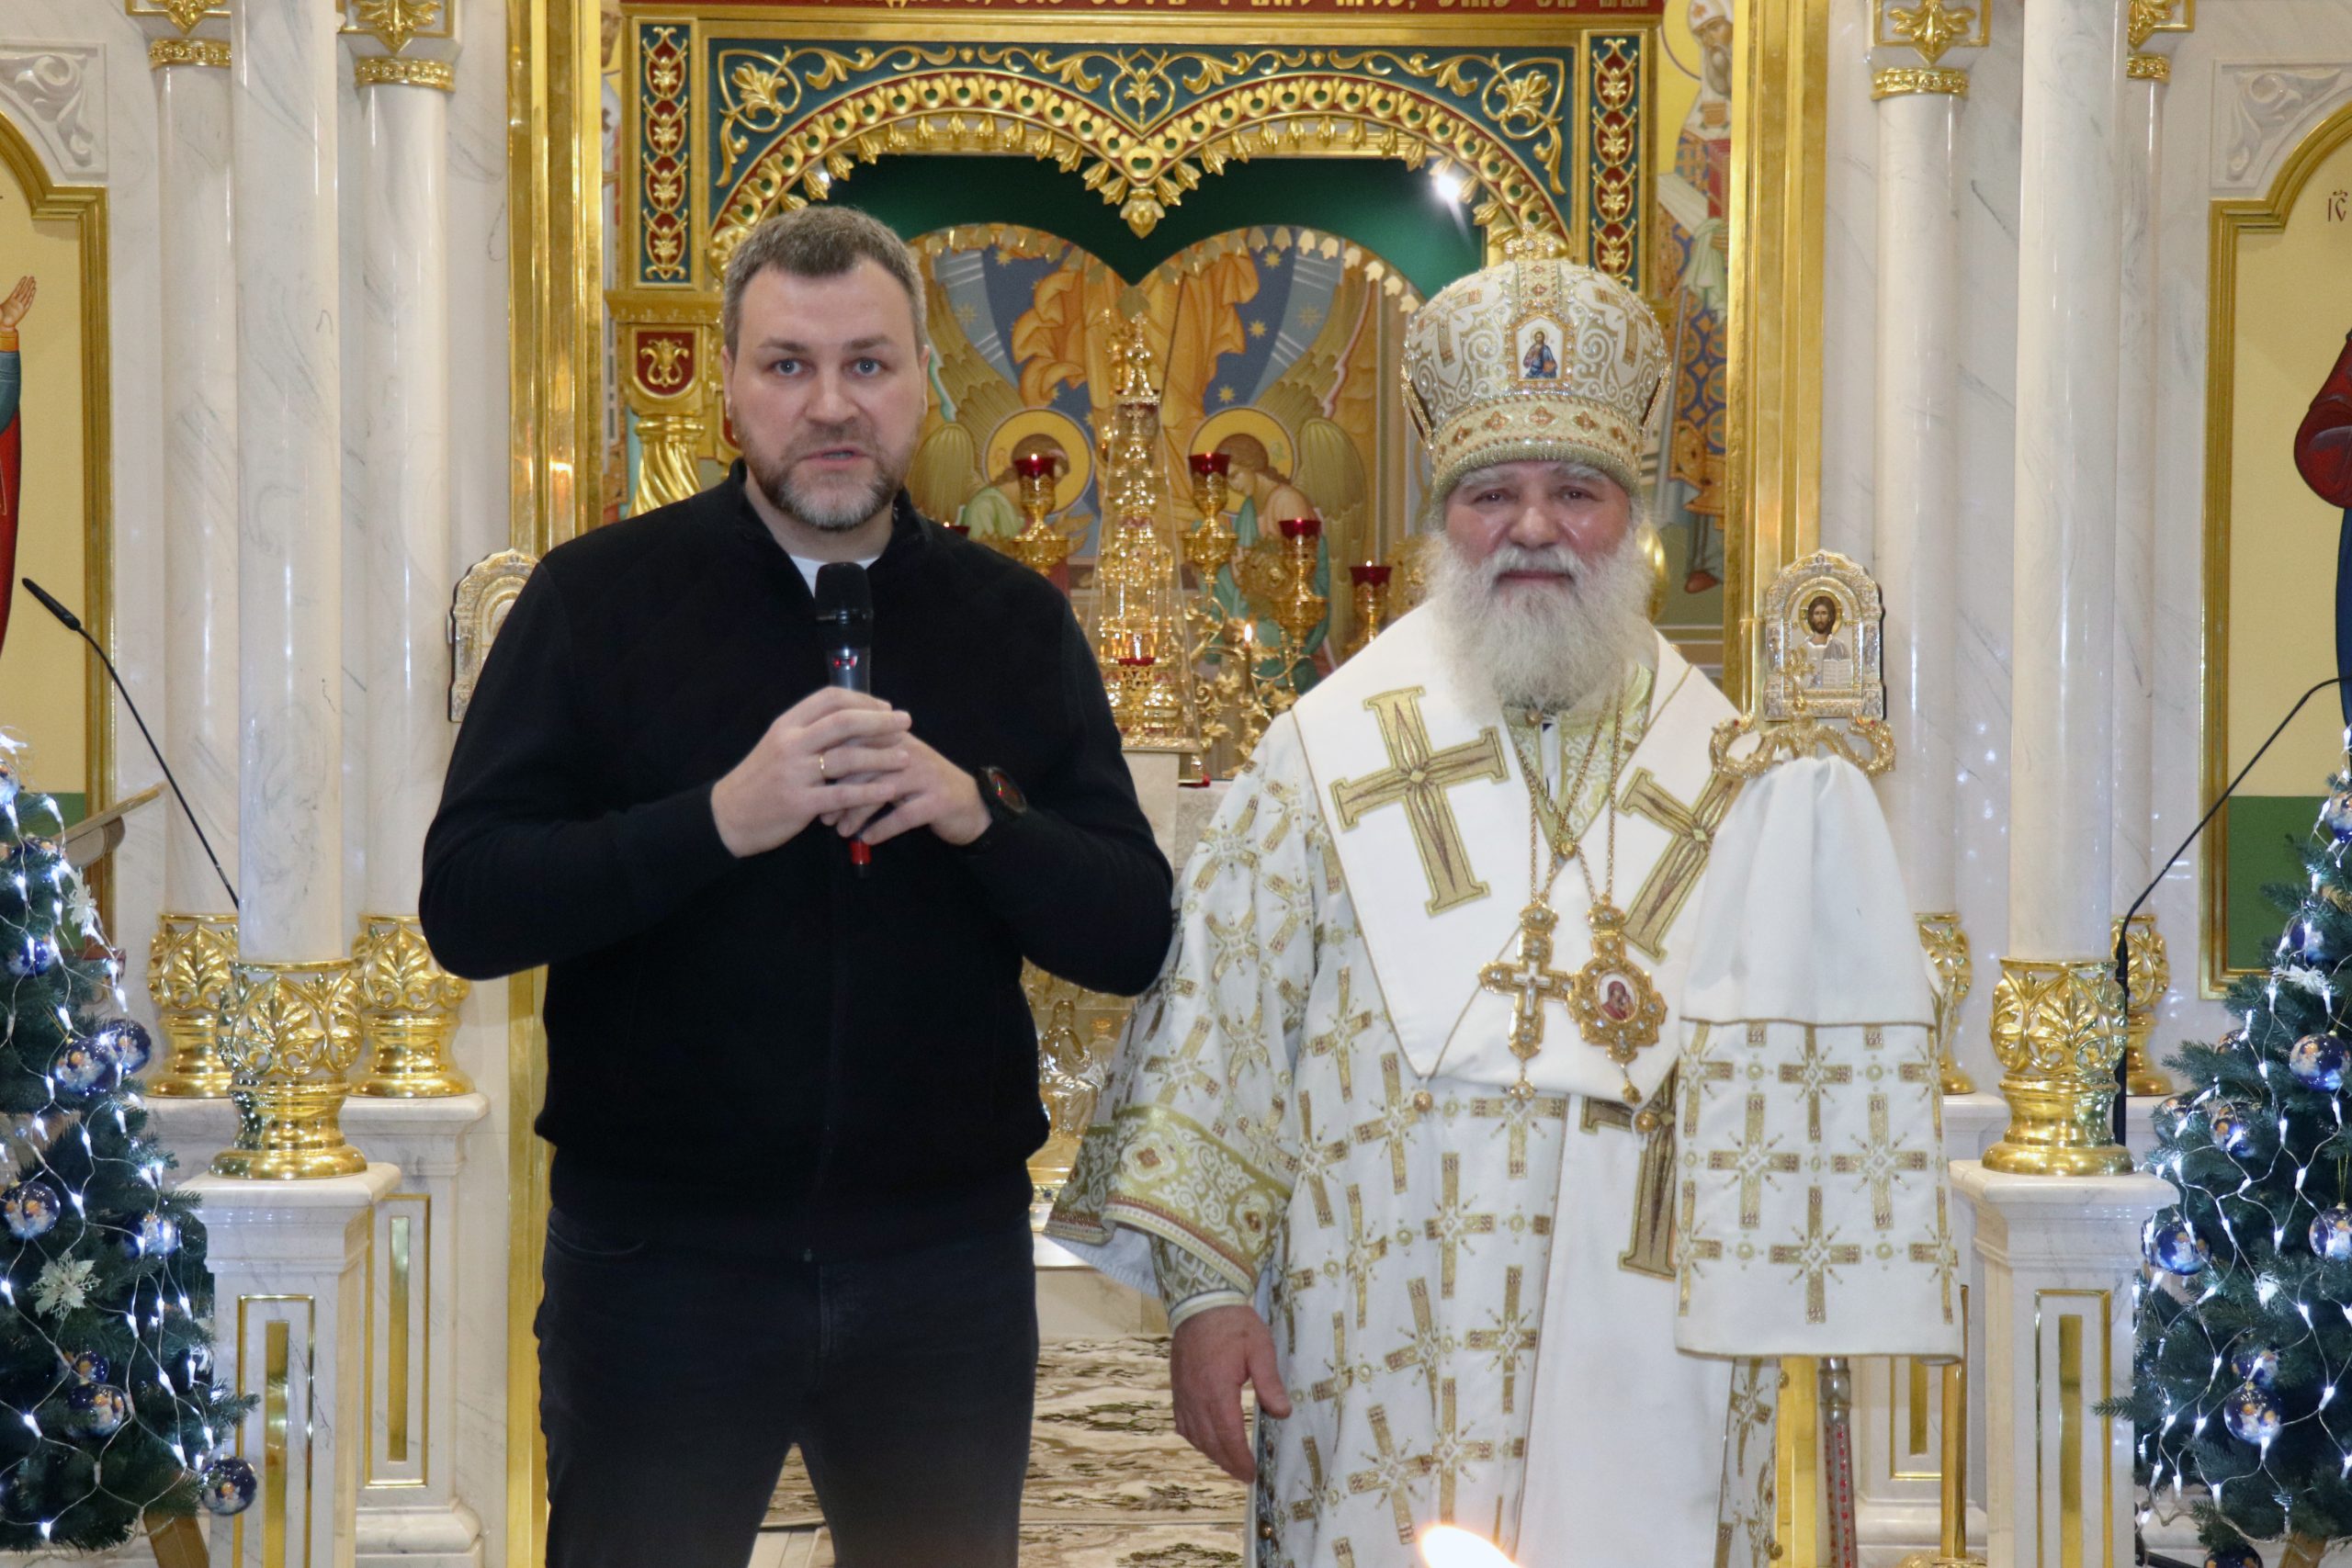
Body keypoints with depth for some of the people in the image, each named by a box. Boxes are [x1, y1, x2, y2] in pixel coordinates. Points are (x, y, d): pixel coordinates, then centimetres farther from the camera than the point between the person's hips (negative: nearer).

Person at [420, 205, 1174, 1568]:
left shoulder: (1013, 622, 5)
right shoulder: (599, 599, -2)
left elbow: (1133, 938, 1)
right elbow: (467, 907, -10)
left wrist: (978, 816, -17)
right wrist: (720, 820, -22)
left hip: (946, 1259, 2)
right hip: (660, 1253, -2)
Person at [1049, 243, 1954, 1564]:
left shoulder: (1754, 791, 4)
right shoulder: (1333, 756, 5)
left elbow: (1819, 1084, 3)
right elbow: (1220, 1032, 4)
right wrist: (1207, 1284, -2)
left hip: (1642, 1388, 0)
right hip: (1382, 1372, 0)